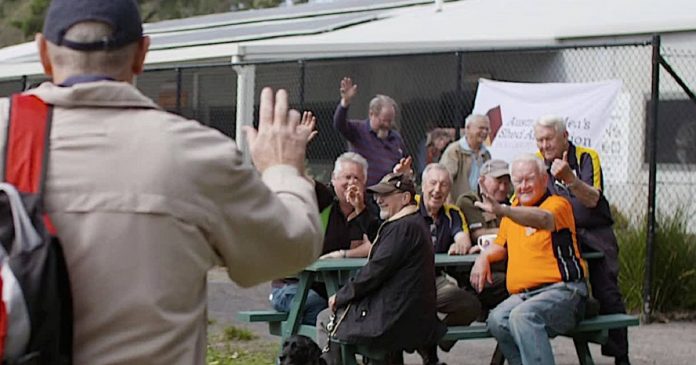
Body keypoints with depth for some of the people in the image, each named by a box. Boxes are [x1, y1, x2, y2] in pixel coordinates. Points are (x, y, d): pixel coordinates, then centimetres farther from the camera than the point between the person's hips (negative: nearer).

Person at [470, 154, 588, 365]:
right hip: (522, 295, 6)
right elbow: (501, 245, 35)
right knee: (497, 321, -26)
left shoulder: (557, 204, -1)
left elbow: (543, 219, -25)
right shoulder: (514, 211, 23)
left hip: (561, 291, -6)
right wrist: (484, 257, 9)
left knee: (523, 316, -36)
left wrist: (503, 211, -43)